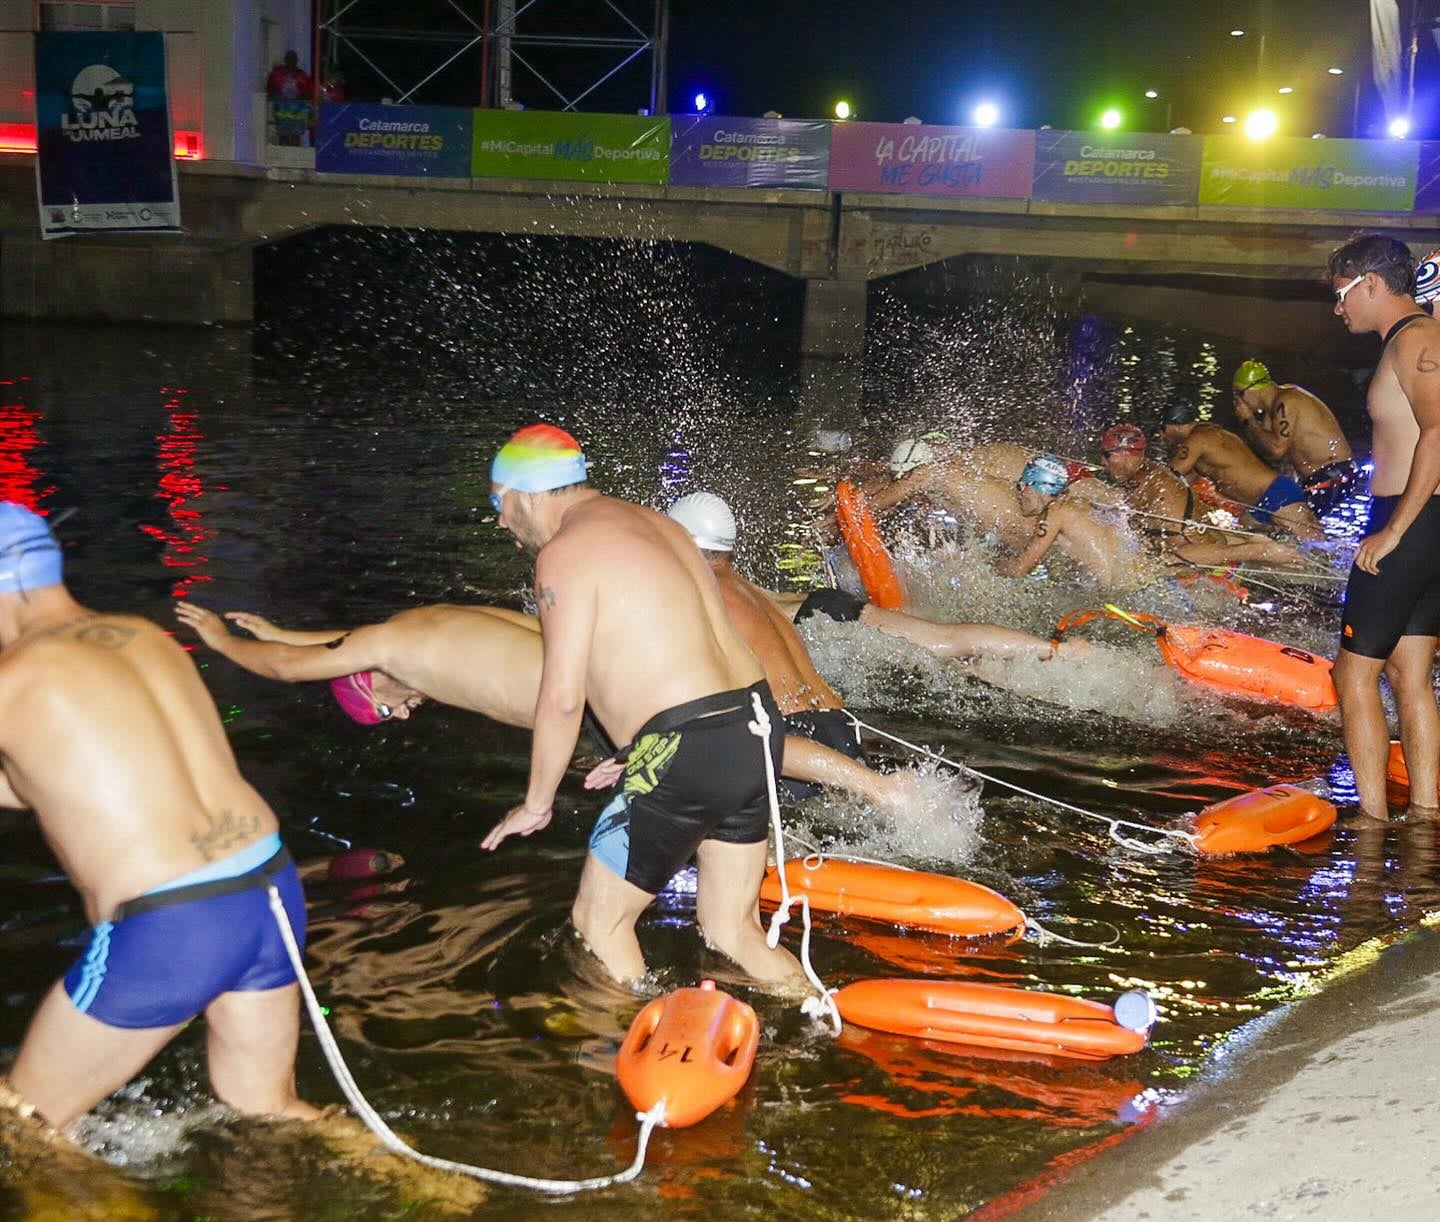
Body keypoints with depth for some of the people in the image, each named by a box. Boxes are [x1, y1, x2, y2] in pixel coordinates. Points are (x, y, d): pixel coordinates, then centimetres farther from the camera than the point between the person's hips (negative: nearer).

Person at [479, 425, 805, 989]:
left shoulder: (565, 553, -9)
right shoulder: (653, 523, 18)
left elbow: (562, 698, -12)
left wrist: (535, 804, 1)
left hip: (689, 752, -9)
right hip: (756, 729, 9)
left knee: (599, 922, 7)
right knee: (733, 933, 19)